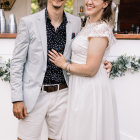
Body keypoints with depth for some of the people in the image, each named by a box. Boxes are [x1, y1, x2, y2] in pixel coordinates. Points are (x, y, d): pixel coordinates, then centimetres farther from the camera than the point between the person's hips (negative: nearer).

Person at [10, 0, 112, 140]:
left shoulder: (75, 22, 4)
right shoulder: (28, 22, -4)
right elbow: (17, 63, -2)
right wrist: (17, 98, -7)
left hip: (62, 95, 3)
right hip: (35, 95, -2)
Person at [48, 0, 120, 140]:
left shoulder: (100, 29, -19)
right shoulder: (90, 23, 10)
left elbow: (91, 70, -21)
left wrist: (65, 65, -10)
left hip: (92, 90, -9)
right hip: (82, 88, 9)